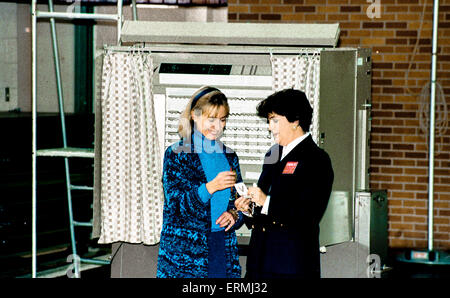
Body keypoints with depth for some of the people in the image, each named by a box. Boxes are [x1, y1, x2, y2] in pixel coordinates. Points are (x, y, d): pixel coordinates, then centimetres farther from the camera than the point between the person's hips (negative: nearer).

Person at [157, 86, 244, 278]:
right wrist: (210, 187, -25)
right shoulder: (176, 154, -1)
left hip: (223, 247, 4)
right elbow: (175, 202, -11)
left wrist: (234, 215, -4)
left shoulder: (229, 156, 14)